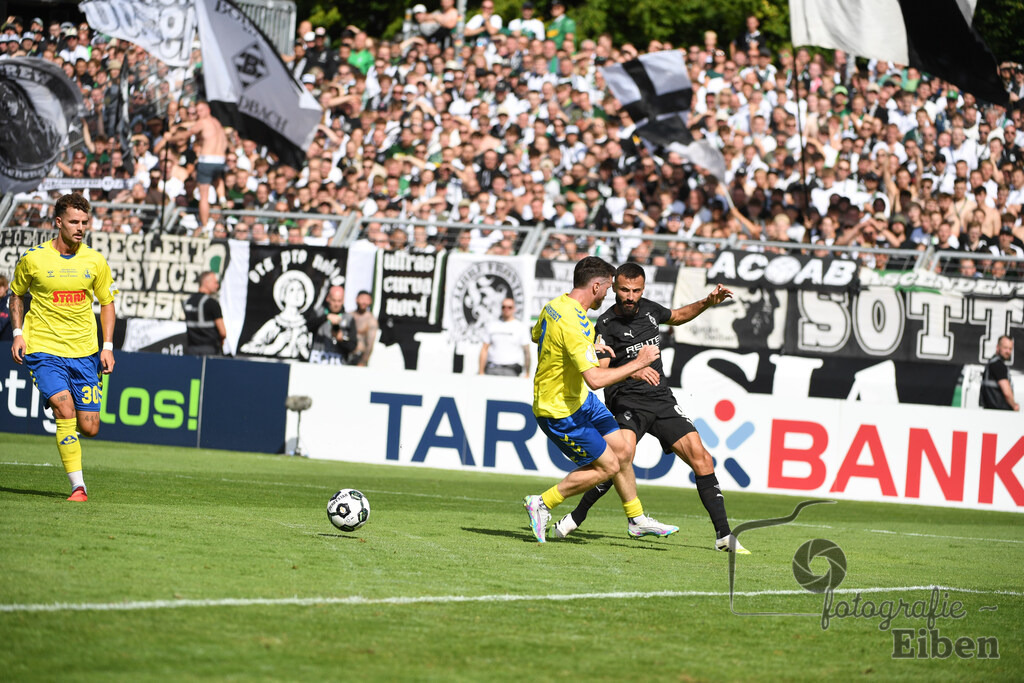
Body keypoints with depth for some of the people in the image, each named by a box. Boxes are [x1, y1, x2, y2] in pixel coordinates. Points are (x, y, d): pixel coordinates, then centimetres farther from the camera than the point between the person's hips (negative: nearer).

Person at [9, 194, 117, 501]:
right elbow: (17, 294, 12)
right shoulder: (33, 258, -5)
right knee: (65, 410, -22)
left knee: (89, 428, 1)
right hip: (44, 349, -3)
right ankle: (77, 486, -16)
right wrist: (18, 332, -1)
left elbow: (107, 302, 13)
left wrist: (108, 346, 3)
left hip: (84, 352, 3)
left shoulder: (95, 261, 1)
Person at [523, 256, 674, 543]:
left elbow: (535, 335, 21)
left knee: (622, 452, 13)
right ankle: (542, 504, 10)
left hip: (579, 399, 10)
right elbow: (595, 379, -38)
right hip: (559, 411, -10)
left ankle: (637, 520, 28)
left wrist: (589, 348, 23)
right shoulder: (574, 324, -32)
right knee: (608, 466, -1)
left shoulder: (555, 305, -2)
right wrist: (638, 363, -28)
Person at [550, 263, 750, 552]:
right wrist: (632, 371, -34)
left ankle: (724, 536, 0)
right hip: (628, 403, -5)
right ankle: (575, 518, -14)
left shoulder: (648, 309, 9)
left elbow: (677, 316, 32)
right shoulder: (606, 324, -8)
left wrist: (707, 303, 18)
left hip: (662, 399, 6)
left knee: (701, 458, -6)